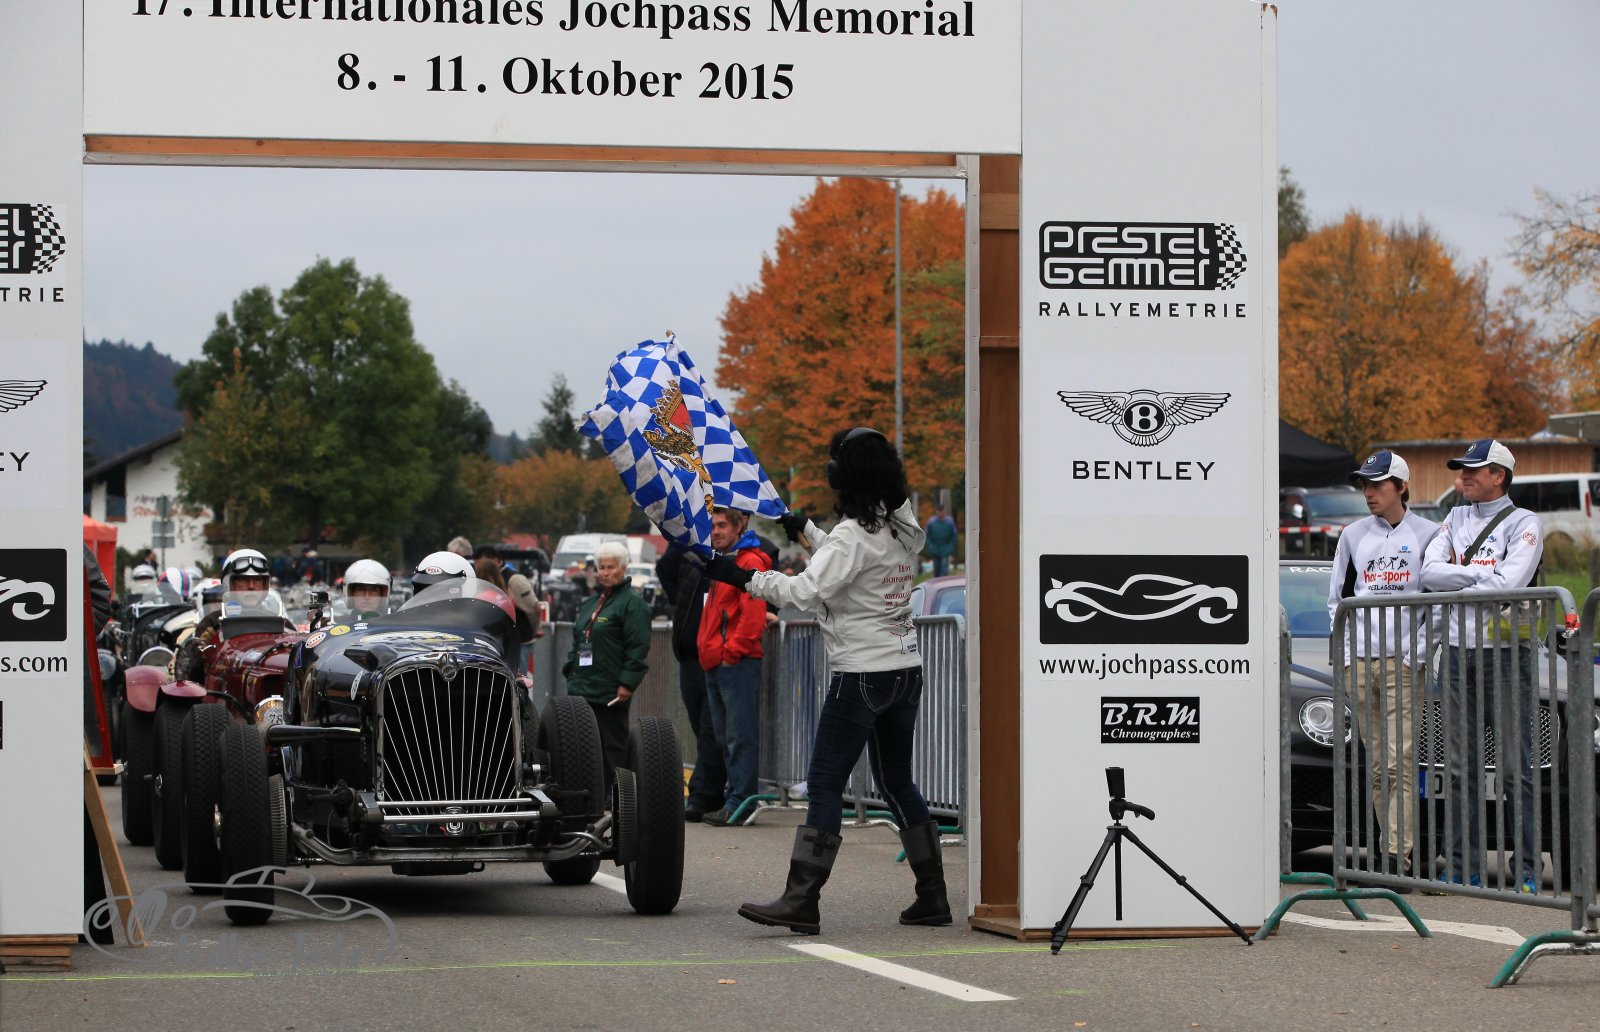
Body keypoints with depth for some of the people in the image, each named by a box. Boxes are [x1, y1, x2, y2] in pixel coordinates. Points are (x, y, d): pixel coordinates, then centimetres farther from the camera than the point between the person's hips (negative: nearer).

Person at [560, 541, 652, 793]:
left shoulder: (632, 602, -5)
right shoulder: (590, 603, 20)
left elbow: (638, 648, -12)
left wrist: (627, 683, -17)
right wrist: (570, 672, 16)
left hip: (610, 693, -8)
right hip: (582, 688, 8)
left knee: (613, 746, -3)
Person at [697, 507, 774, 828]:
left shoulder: (749, 562, -10)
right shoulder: (722, 563, 20)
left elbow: (753, 614, -19)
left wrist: (732, 651, -19)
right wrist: (708, 651, 17)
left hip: (737, 665, -10)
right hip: (716, 665, 10)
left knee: (740, 737, -8)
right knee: (725, 737, 12)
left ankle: (739, 801, -9)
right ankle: (735, 797, 17)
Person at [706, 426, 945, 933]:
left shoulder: (853, 535, -16)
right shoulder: (901, 527, 11)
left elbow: (809, 590, -25)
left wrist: (746, 578, -21)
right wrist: (808, 529, 35)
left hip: (861, 673, -9)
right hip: (905, 668, 9)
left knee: (825, 783, -9)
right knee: (897, 782, 16)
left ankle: (801, 901, -15)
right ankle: (932, 896, 17)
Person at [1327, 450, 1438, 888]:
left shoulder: (1428, 535, 2)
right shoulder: (1353, 536, 13)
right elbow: (1336, 598, 18)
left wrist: (1417, 654, -6)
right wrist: (1347, 651, 7)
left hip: (1403, 661, -4)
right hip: (1359, 662, 4)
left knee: (1400, 762, -11)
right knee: (1376, 765, 6)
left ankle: (1398, 859, -14)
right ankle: (1390, 850, 12)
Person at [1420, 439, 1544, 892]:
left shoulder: (1523, 524, -1)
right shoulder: (1455, 519, 16)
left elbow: (1509, 583, -15)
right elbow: (1430, 572, 3)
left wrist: (1457, 586, -3)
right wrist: (1481, 573, -7)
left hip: (1504, 650, -5)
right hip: (1457, 651, 6)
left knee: (1516, 764, -7)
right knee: (1461, 765, 6)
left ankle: (1529, 867, -6)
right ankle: (1463, 866, 10)